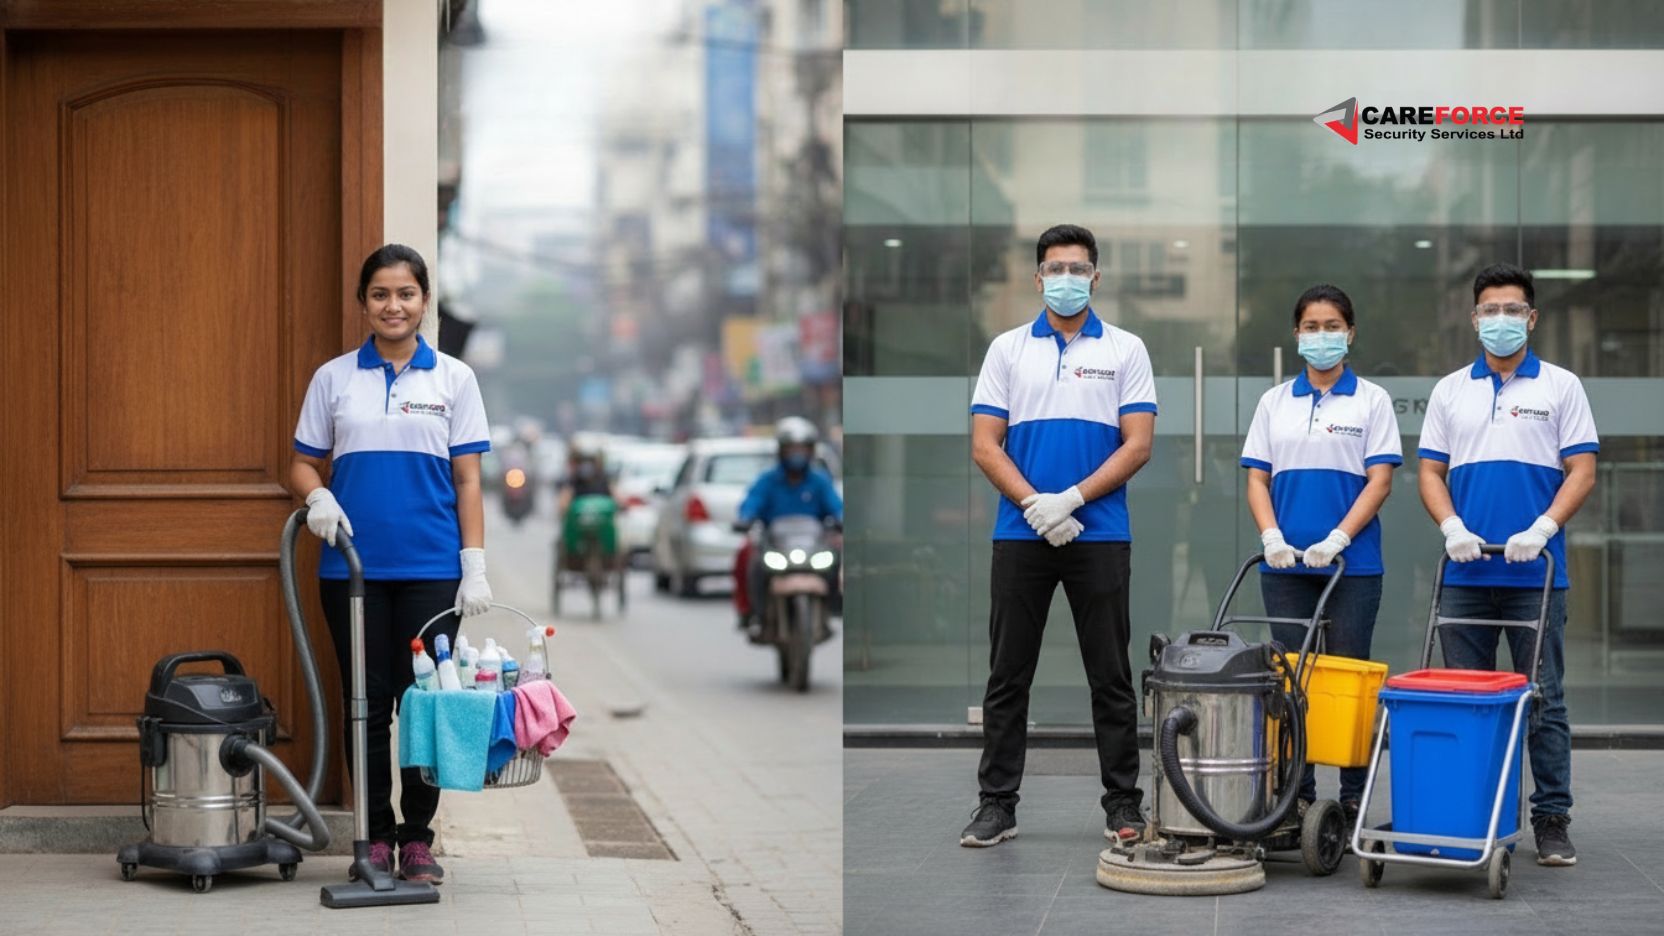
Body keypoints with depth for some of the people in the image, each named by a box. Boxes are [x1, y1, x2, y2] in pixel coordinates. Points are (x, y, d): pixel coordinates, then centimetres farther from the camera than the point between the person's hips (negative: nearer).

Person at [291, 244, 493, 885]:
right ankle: (376, 838, 13)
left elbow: (468, 480, 3)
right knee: (366, 702, 4)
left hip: (430, 569, -1)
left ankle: (418, 839, 11)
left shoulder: (453, 379, 5)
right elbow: (304, 463, 10)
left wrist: (475, 566, -5)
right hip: (352, 567, 1)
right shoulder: (333, 378, 7)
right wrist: (318, 498, -13)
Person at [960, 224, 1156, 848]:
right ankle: (997, 804, 10)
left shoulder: (1125, 351, 3)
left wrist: (1069, 500, -15)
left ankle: (1123, 803, 9)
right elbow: (985, 445, 1)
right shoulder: (1008, 350, 6)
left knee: (1110, 678, 3)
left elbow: (1137, 445, -5)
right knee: (1008, 677, 4)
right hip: (1020, 536, 1)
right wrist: (1034, 504, -13)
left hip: (1100, 536, -1)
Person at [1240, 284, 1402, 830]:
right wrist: (1271, 536, -9)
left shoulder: (1371, 401, 2)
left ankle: (1353, 798, 5)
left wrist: (1337, 539, -17)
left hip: (1352, 564, -3)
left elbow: (1380, 480, -5)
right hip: (1286, 564, 3)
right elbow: (1257, 478, 8)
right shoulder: (1275, 402, 11)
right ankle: (1297, 795, 10)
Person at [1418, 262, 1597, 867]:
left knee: (1544, 700, 0)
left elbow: (1581, 472, -1)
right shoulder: (1450, 391, 12)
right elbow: (1430, 472, 11)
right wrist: (1453, 527, -8)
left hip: (1535, 574, -2)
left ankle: (1552, 820, 4)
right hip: (1466, 573, 3)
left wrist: (1540, 531, -15)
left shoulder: (1560, 387, 4)